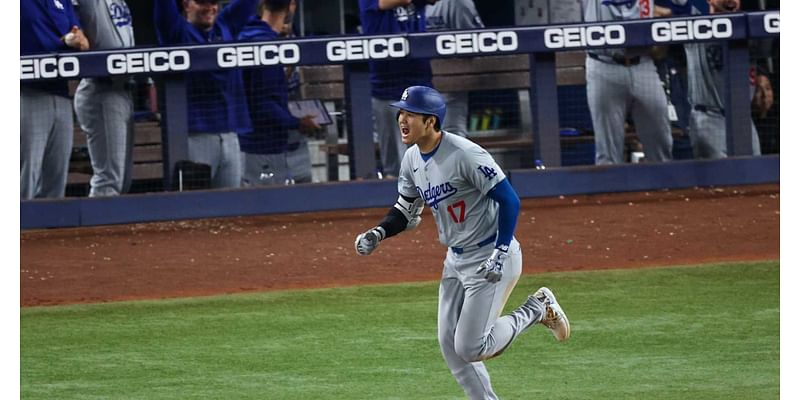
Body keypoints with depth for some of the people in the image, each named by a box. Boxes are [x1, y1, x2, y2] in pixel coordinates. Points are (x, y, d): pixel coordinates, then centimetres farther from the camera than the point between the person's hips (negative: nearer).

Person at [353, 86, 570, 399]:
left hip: (491, 259, -8)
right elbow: (407, 210, 14)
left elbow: (509, 200, -22)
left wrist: (501, 253, -27)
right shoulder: (412, 159, 2)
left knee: (470, 348, -9)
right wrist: (378, 233, -5)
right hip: (456, 261, 8)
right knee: (450, 345, 9)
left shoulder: (465, 155, -24)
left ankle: (537, 310, 12)